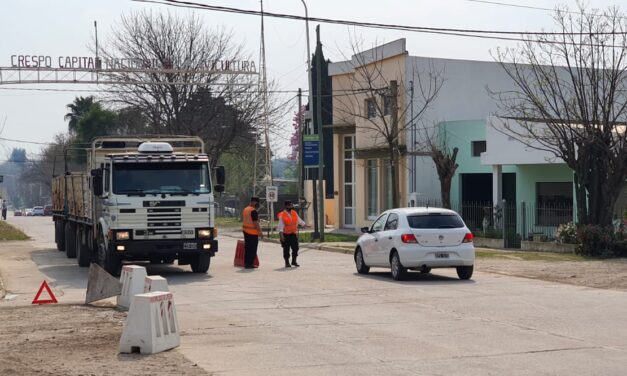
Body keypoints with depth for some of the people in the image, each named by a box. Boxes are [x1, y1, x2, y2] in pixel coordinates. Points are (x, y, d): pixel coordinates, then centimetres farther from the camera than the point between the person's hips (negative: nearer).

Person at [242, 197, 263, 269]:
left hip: (246, 230, 9)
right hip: (253, 232, -9)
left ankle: (246, 263, 18)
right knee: (253, 249, -3)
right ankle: (250, 264, -3)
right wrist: (260, 232, -18)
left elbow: (243, 219, 20)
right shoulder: (253, 211, -17)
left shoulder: (245, 209, 12)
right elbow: (255, 223, -21)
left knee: (247, 248, 14)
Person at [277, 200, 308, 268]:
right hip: (286, 234, -4)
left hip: (293, 234, 4)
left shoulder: (294, 213, 7)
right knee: (286, 249, 1)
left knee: (295, 247, 1)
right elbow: (281, 225, -13)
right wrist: (281, 234, -21)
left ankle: (294, 261, 17)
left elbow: (299, 220, 19)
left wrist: (304, 224, 9)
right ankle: (287, 262, 12)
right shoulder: (282, 215, -9)